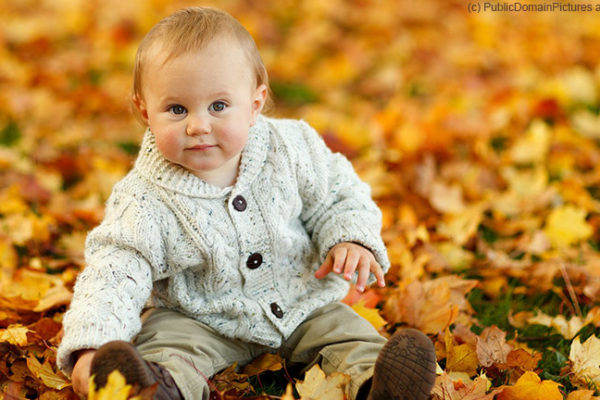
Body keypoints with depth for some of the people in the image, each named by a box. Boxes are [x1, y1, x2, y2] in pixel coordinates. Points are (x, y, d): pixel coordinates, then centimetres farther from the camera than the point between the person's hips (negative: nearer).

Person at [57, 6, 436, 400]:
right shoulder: (145, 202, -21)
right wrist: (91, 345, -42)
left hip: (301, 306, 3)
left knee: (344, 327, -16)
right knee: (164, 335, -28)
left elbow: (338, 195, 1)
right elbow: (112, 274, -26)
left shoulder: (291, 149, -14)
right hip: (201, 319, -2)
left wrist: (353, 241, -20)